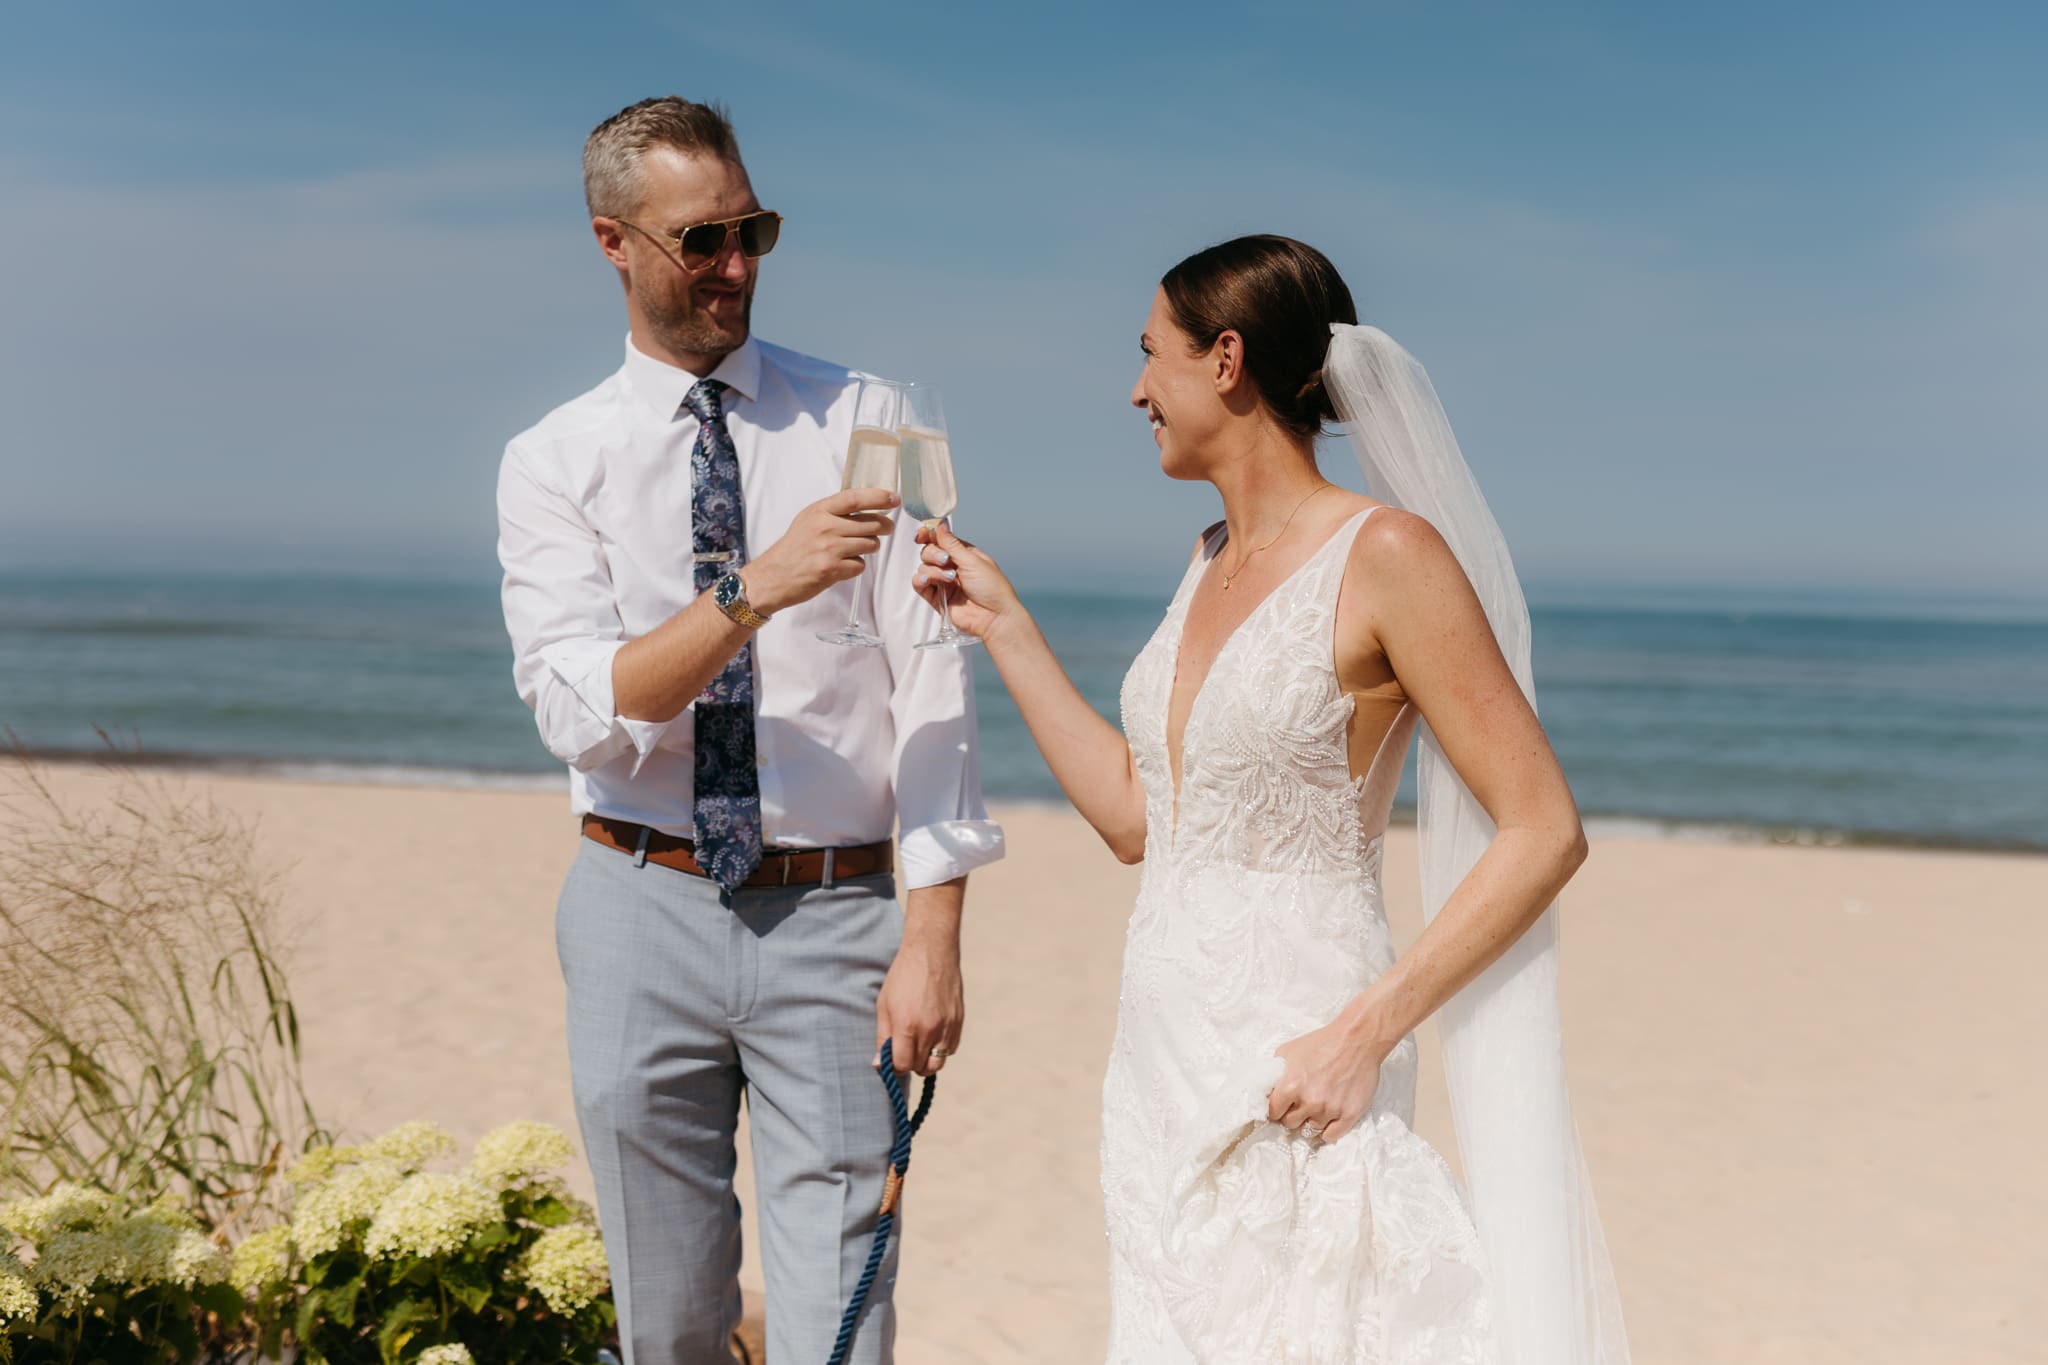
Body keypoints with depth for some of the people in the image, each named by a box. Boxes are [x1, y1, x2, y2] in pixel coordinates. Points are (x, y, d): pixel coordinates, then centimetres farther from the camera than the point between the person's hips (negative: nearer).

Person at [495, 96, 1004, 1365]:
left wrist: (933, 931, -12)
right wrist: (758, 590, -25)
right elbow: (584, 712, -10)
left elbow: (931, 679, -5)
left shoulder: (864, 425, 2)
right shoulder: (554, 461, 3)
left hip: (835, 921, -1)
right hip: (645, 913, 1)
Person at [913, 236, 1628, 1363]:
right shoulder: (1212, 562, 12)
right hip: (1161, 1062, 8)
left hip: (1286, 1082, -7)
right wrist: (1002, 624, 18)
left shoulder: (1384, 555, -12)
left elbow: (1545, 831, -14)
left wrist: (1366, 1032, -20)